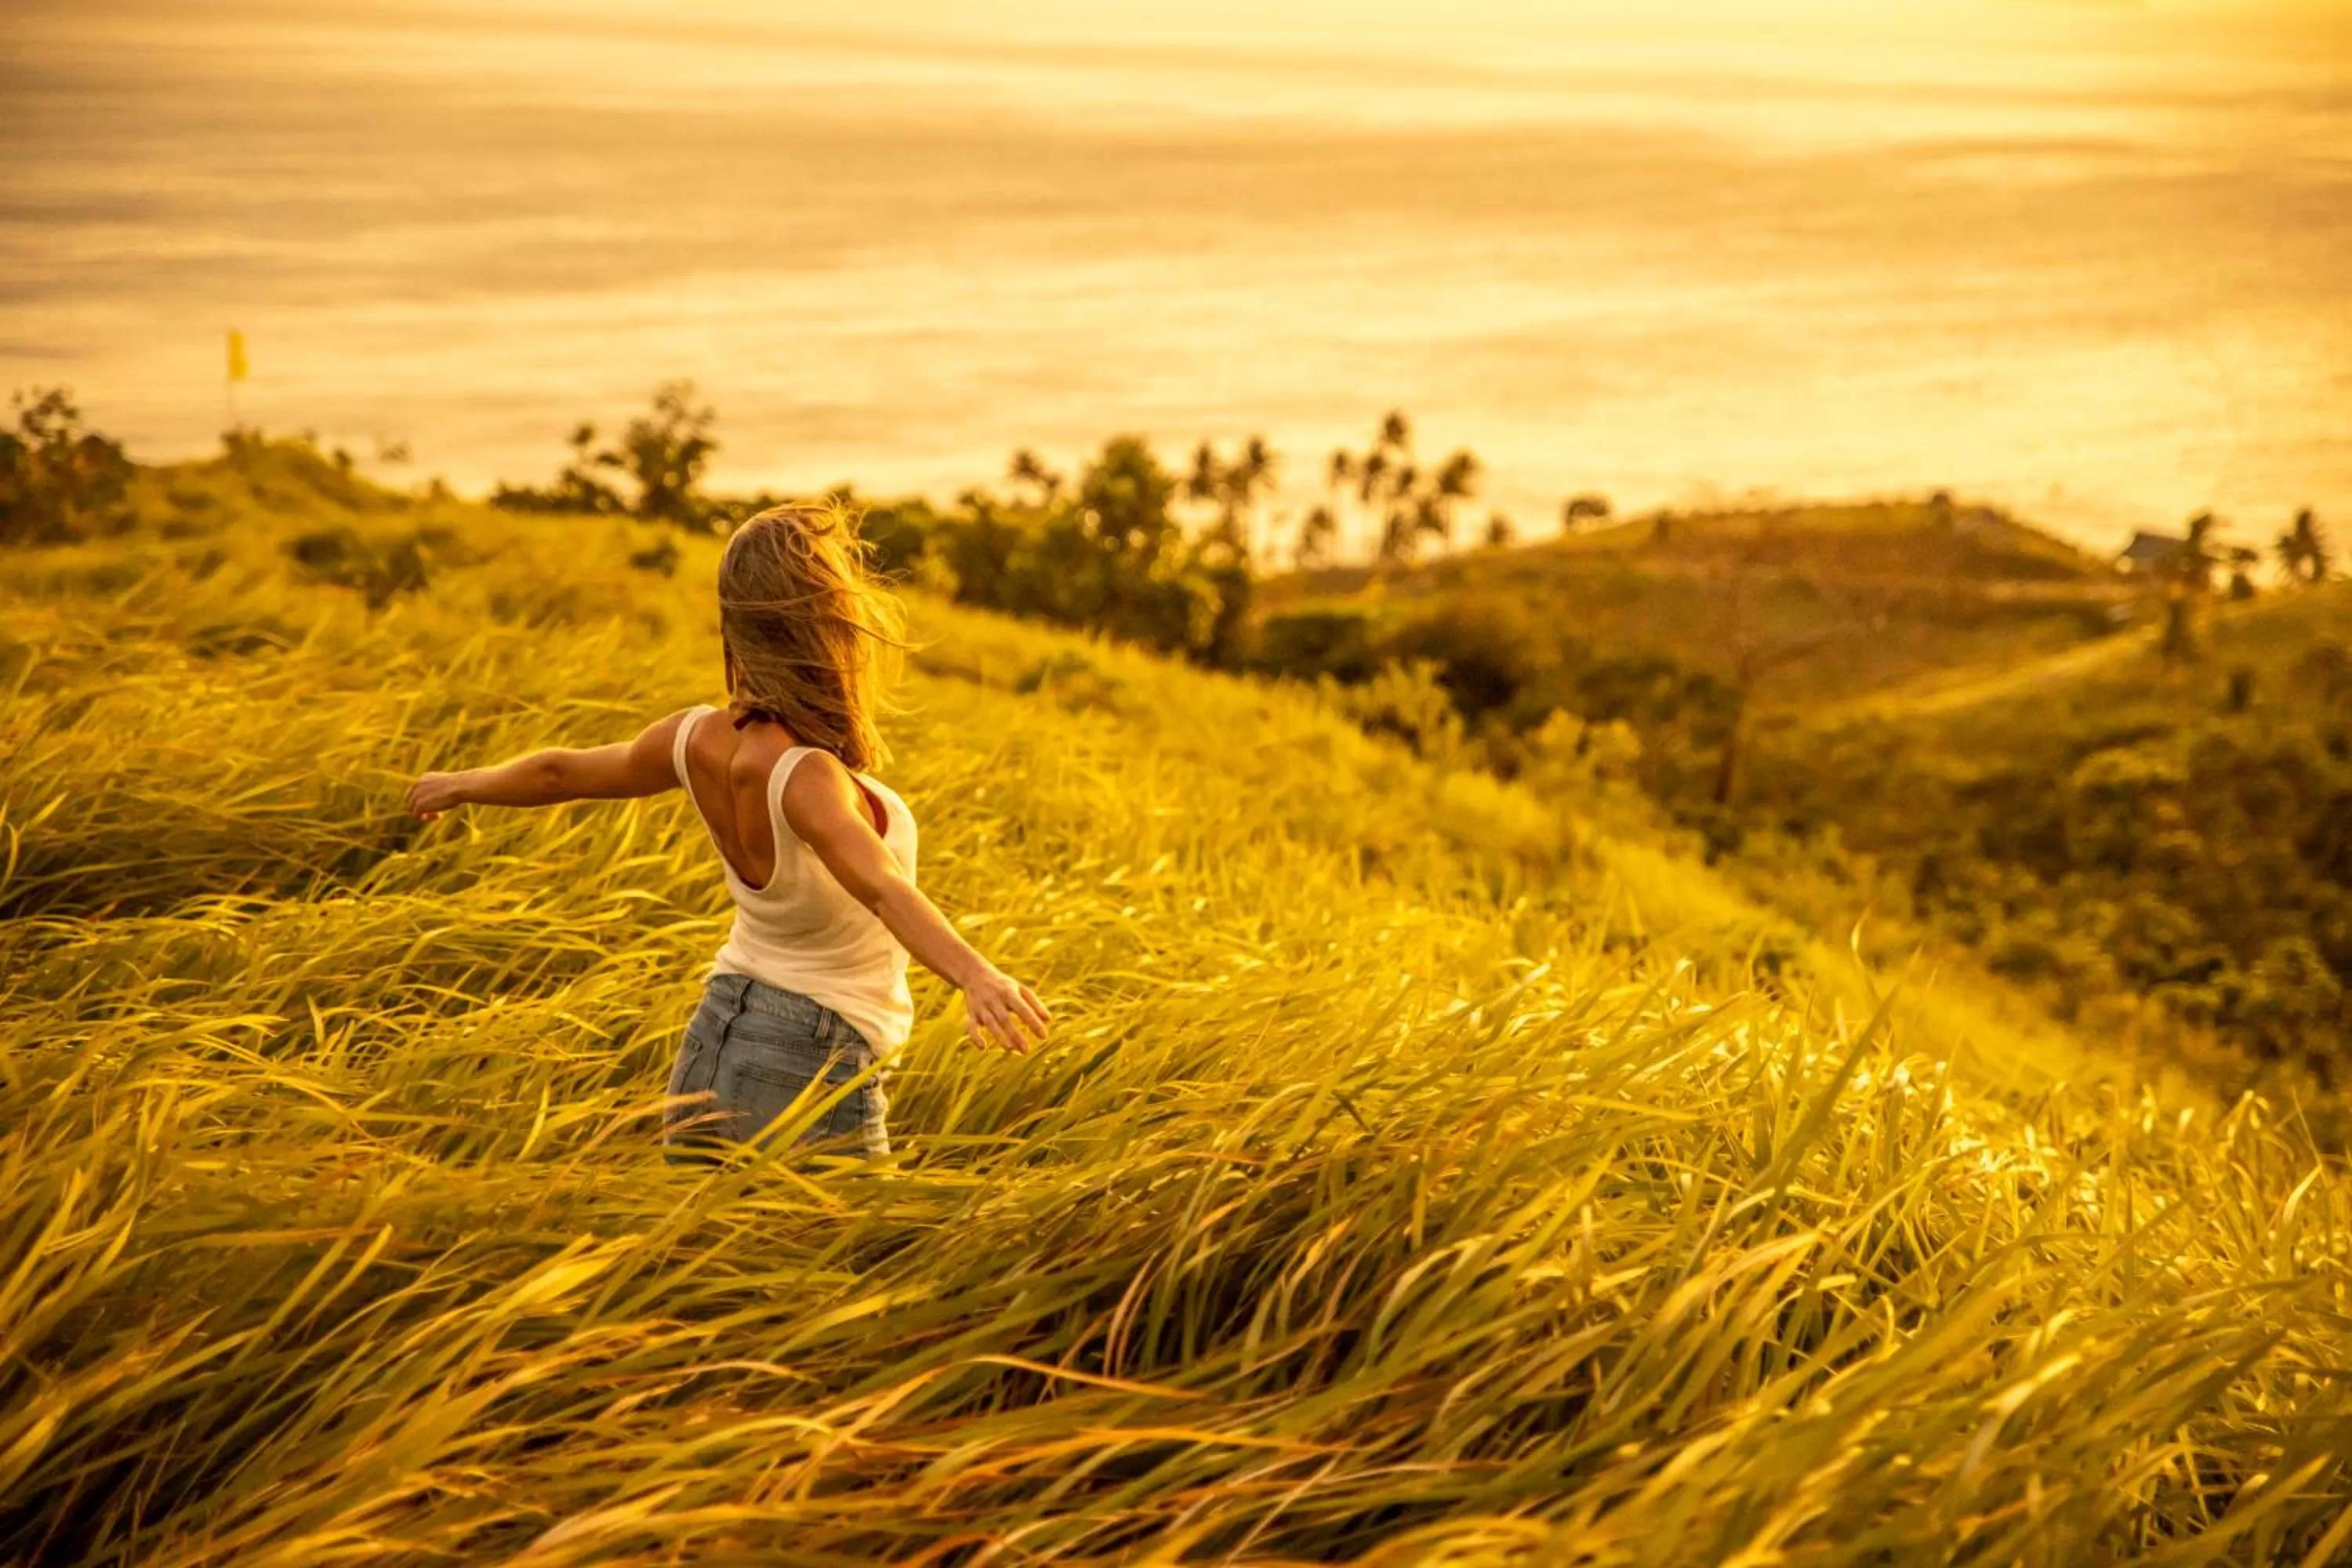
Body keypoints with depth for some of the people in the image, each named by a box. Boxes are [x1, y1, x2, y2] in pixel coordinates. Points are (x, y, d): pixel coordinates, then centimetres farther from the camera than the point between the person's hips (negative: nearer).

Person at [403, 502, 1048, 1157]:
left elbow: (559, 772, 12)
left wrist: (463, 785, 31)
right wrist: (975, 973, -60)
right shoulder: (806, 778, -27)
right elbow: (884, 888, -45)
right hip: (814, 1071, -7)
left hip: (713, 1041, 7)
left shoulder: (697, 740, -6)